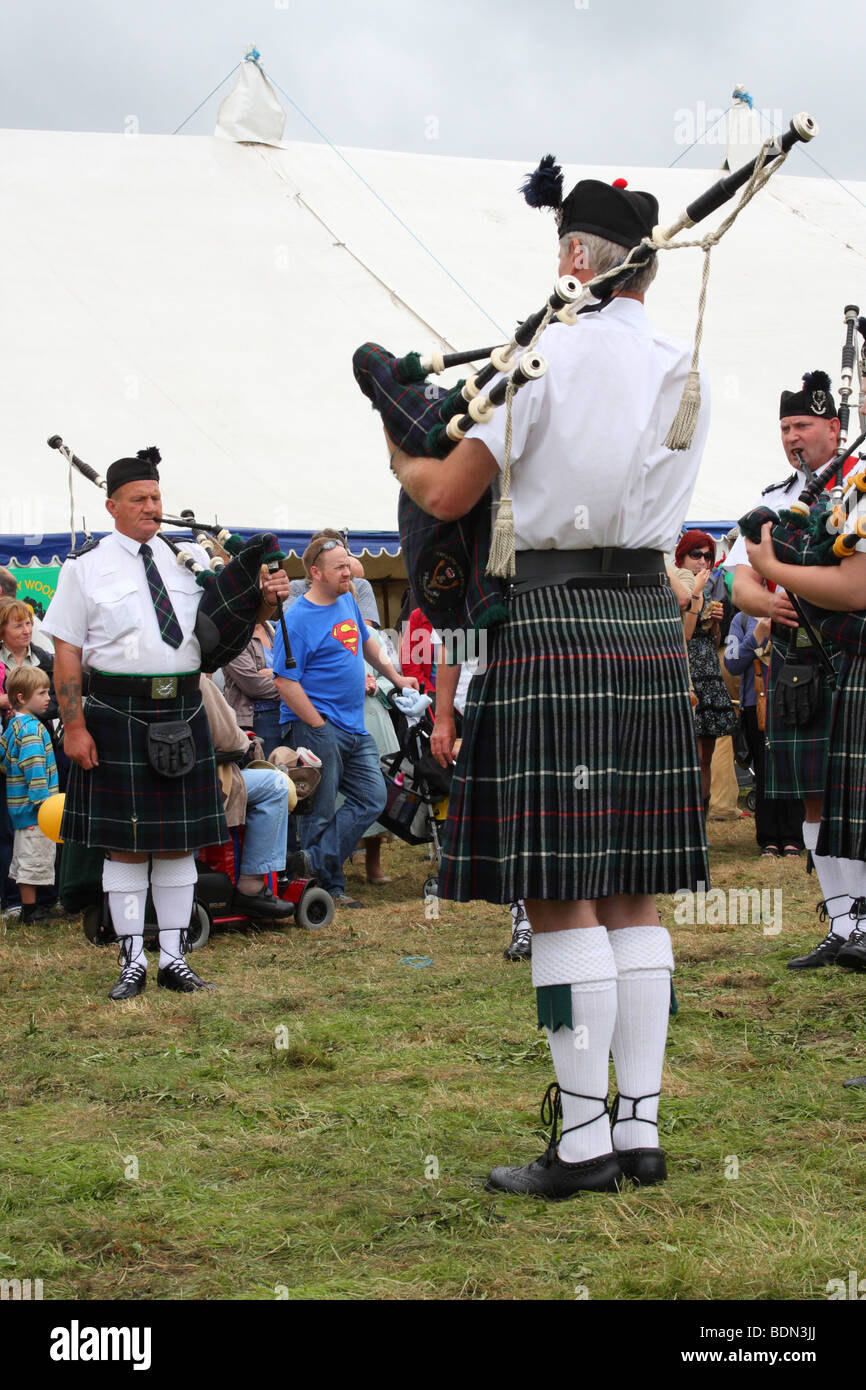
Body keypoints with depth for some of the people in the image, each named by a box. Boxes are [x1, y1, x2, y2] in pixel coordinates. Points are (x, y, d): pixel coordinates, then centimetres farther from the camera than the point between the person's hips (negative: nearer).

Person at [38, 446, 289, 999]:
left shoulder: (189, 558, 9)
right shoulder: (87, 566, 0)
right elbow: (67, 652, -3)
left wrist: (263, 596, -8)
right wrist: (74, 726, -10)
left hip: (183, 714, 3)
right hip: (118, 716, -3)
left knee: (179, 840, 8)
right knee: (125, 843, 2)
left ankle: (174, 956, 17)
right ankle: (133, 960, 11)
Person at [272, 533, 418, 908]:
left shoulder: (348, 600, 11)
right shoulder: (298, 619, -14)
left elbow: (367, 643, 29)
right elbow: (285, 681, -17)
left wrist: (396, 677, 26)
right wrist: (317, 724, -17)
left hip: (355, 728, 9)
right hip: (318, 726, -8)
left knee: (372, 798, 2)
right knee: (321, 811, -2)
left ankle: (315, 859, -3)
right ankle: (329, 885, 4)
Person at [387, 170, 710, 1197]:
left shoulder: (545, 356, -8)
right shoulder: (687, 375, 11)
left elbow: (447, 497, -7)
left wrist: (402, 458, 14)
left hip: (551, 621, -6)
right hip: (653, 624, 6)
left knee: (560, 897, -4)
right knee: (632, 897, 10)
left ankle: (584, 1141, -3)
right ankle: (640, 1130, 12)